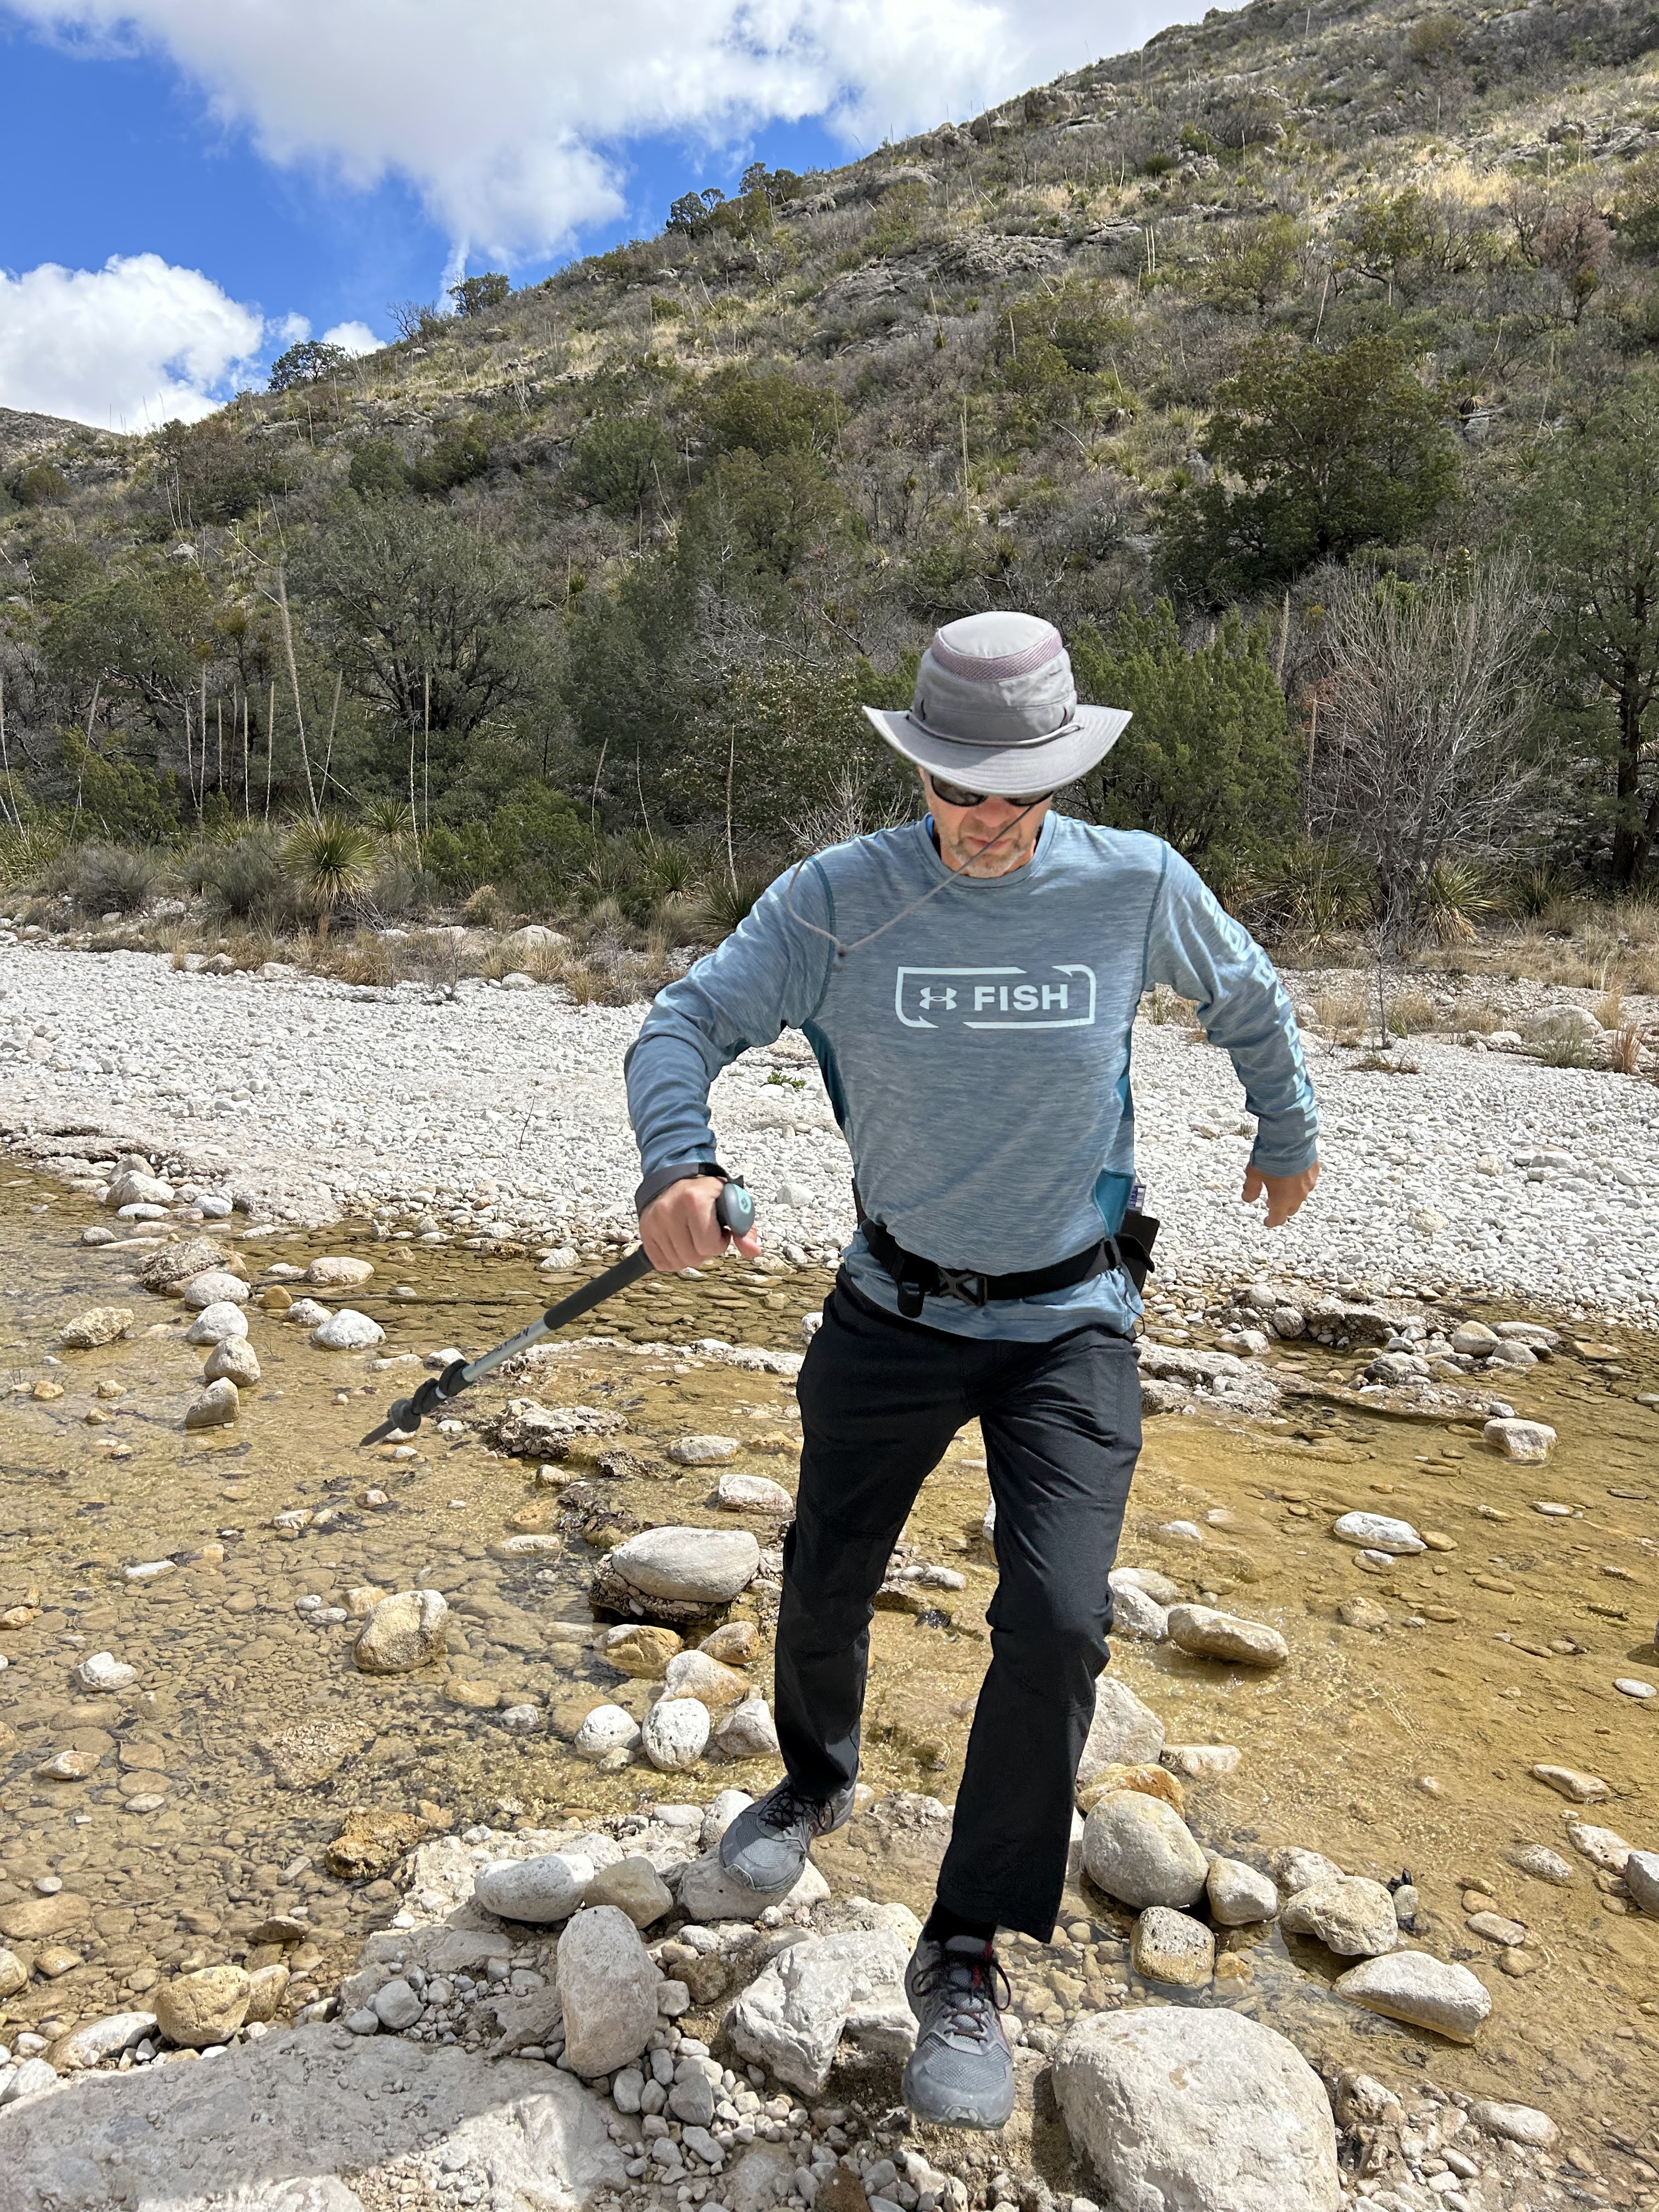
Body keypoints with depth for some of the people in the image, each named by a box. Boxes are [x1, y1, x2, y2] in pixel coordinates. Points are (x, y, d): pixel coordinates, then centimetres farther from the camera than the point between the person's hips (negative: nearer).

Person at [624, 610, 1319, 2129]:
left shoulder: (1137, 887, -9)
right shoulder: (839, 896, -11)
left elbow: (1247, 997, 10)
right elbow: (687, 1022, -11)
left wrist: (1289, 1135, 23)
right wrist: (679, 1162, -32)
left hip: (1071, 1326, 0)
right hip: (894, 1312, 1)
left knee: (1058, 1623, -11)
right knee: (823, 1590, 12)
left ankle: (966, 1956, 10)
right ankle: (817, 1783, 46)